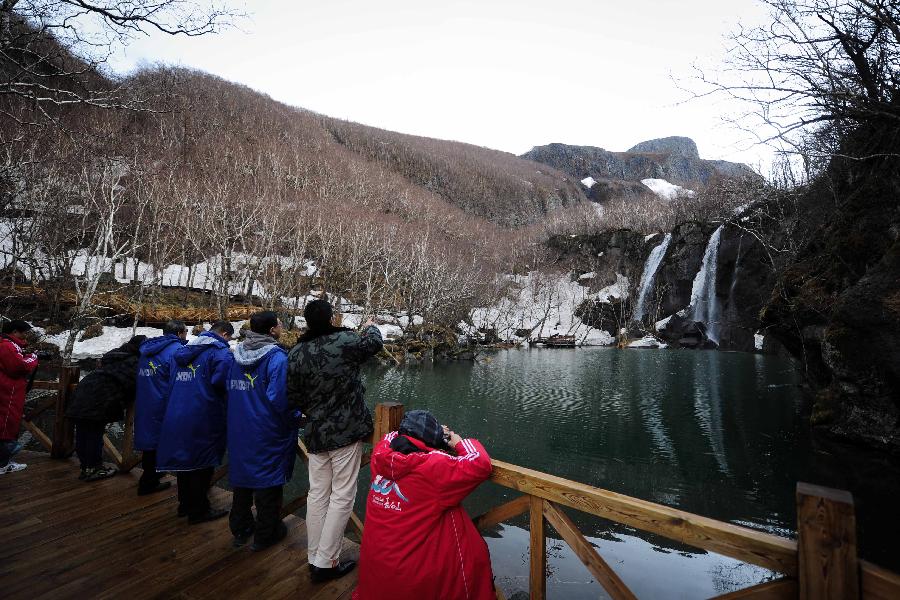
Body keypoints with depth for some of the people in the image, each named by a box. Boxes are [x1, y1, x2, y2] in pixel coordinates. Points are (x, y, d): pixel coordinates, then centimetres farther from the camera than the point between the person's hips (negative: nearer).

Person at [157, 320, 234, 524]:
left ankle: (185, 504, 34)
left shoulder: (183, 351, 14)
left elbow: (171, 383, 17)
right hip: (203, 418, -8)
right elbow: (222, 382, -27)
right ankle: (198, 510, 15)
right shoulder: (221, 352, -15)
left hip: (176, 414, 8)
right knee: (202, 463, 4)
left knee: (184, 458, 20)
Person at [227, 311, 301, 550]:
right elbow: (279, 397, -28)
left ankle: (240, 528, 37)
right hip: (267, 432, -7)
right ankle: (265, 534, 23)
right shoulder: (276, 357, -21)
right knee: (268, 480, 8)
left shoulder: (238, 354, 4)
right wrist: (295, 417, -12)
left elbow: (230, 388, 12)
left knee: (242, 476, 21)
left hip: (239, 430, 8)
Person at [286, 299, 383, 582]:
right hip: (346, 431, -5)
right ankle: (326, 562, 14)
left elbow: (292, 397, 3)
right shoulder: (344, 341, -15)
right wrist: (370, 327, 25)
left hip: (315, 433, 5)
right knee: (342, 496, 6)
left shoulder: (296, 352, -3)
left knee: (317, 494, 16)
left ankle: (314, 559, 29)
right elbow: (374, 343, 4)